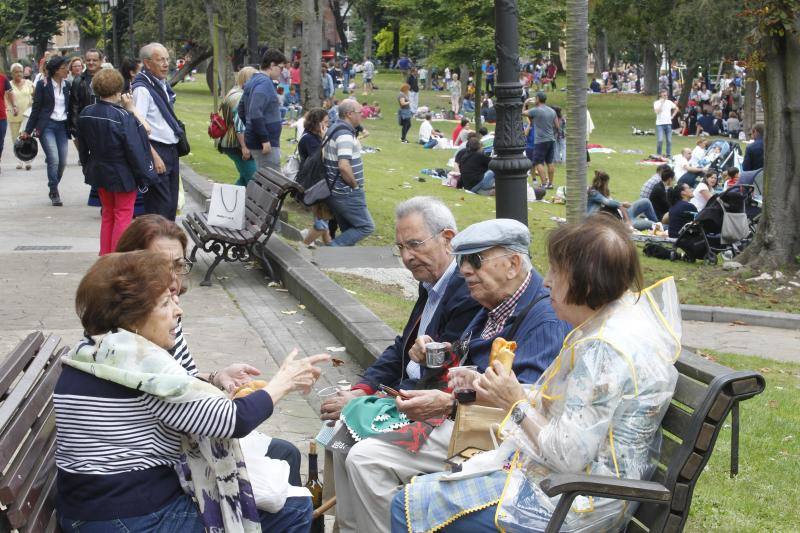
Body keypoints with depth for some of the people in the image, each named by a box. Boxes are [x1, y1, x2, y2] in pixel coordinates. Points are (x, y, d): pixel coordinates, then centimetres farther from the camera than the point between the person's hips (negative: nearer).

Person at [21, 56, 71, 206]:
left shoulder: (66, 85, 9)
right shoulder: (42, 85, -4)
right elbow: (36, 108, -1)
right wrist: (28, 131, 0)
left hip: (62, 126, 5)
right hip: (46, 126, -5)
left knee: (62, 162, 1)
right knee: (54, 160, -14)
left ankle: (53, 190, 20)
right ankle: (54, 194, -5)